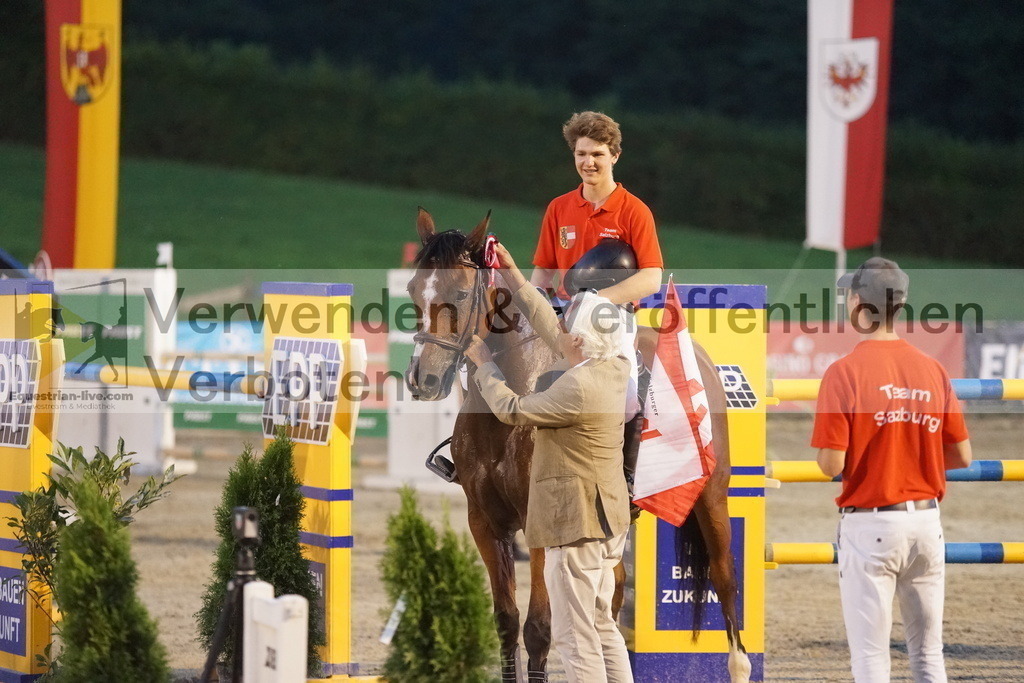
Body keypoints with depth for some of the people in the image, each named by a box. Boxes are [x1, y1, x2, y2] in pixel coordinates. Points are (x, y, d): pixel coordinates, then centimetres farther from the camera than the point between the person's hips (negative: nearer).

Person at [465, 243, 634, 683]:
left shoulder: (578, 387, -23)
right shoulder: (614, 368, 3)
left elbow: (512, 410, -12)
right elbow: (549, 328, 15)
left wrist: (483, 364, 3)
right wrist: (513, 276, 15)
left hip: (575, 522, -10)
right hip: (607, 519, 10)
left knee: (574, 635, -6)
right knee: (601, 625, 17)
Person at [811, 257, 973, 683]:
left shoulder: (845, 372, -12)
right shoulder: (932, 370, 2)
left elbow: (831, 464, -14)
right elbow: (961, 456, 7)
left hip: (870, 524, -5)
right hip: (927, 520, 5)